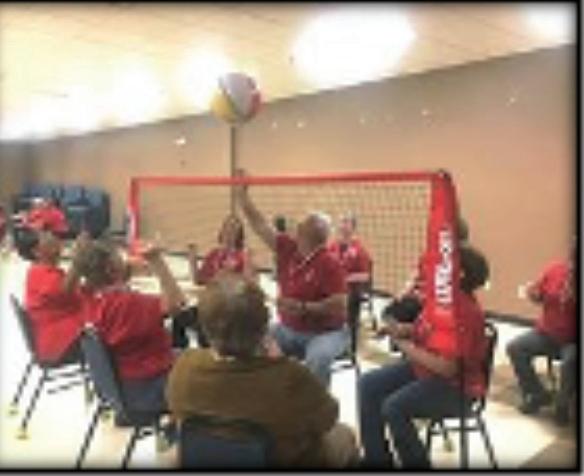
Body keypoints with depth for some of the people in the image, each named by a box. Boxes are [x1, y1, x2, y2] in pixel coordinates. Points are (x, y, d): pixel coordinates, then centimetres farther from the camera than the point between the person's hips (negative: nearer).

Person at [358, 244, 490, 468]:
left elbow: (447, 367, -30)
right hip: (423, 367, 10)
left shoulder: (465, 312, -27)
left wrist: (406, 346, -22)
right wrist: (403, 329, -8)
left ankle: (417, 461, -2)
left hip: (455, 386, -9)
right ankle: (377, 458, 9)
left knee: (394, 407, -28)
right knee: (368, 384, 0)